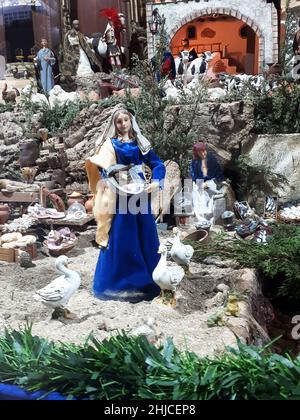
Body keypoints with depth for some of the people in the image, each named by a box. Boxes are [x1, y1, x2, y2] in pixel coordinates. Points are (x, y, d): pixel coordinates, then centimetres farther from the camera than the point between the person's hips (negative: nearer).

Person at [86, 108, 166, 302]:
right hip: (120, 193, -3)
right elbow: (103, 169, -7)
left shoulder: (141, 143, 12)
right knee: (120, 235, -2)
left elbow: (158, 164, 6)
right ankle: (118, 281, 8)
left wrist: (156, 182, -11)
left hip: (140, 192, 3)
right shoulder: (110, 144, 5)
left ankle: (147, 279, 19)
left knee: (144, 233, 6)